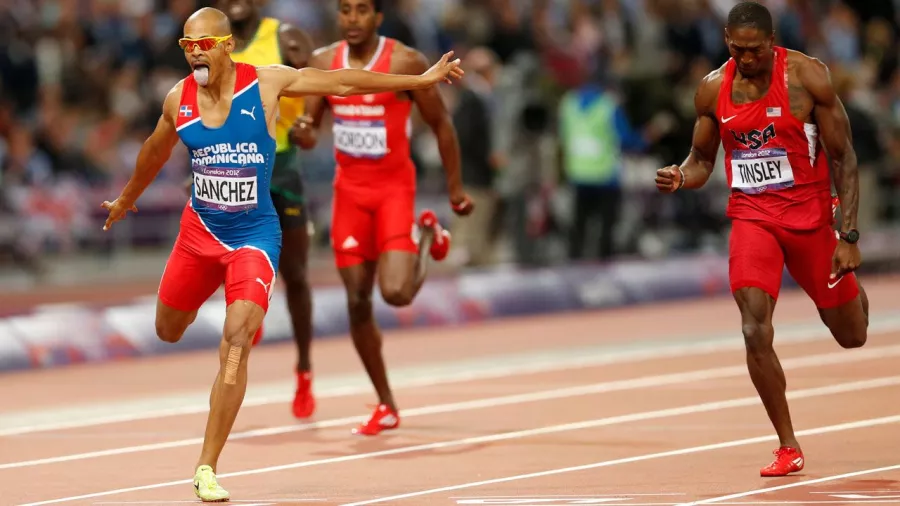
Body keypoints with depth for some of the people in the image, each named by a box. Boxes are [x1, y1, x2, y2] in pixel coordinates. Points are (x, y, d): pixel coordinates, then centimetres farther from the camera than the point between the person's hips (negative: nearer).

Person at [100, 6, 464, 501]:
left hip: (253, 236, -3)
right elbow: (155, 151, 17)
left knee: (235, 343, -18)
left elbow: (342, 83, -3)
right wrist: (126, 199, 32)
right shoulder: (178, 100, -4)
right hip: (199, 229, 3)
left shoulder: (266, 83, -11)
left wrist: (421, 80, -1)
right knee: (168, 332, 15)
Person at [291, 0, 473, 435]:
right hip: (349, 190, 4)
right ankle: (386, 406, 18)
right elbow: (309, 127, 4)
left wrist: (455, 187, 2)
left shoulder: (406, 63, -11)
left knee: (396, 293, -19)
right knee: (358, 304, 3)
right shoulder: (323, 62, 1)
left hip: (394, 187, -4)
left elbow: (441, 123, -1)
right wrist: (303, 131, -21)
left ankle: (426, 236, 17)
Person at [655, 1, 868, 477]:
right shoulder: (712, 89, -3)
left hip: (809, 214, -1)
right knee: (755, 330, -18)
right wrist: (680, 177, -14)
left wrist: (849, 236, -13)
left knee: (852, 335, 11)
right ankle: (788, 447, -5)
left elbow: (843, 157, -7)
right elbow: (702, 158, 11)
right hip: (751, 216, 1)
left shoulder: (808, 77, -12)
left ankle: (850, 289, 51)